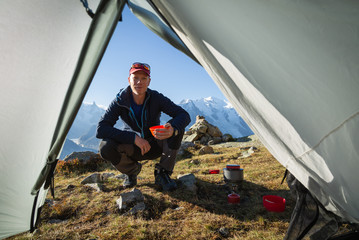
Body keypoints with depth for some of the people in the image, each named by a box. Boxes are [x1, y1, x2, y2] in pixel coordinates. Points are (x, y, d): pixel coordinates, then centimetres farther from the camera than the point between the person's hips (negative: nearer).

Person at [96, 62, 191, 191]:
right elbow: (101, 129, -26)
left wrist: (173, 129, -47)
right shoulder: (120, 101, -18)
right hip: (133, 148, 0)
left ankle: (162, 174, -12)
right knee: (105, 147, -31)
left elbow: (184, 115, -22)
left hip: (156, 146, 1)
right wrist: (134, 138, -36)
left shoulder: (156, 98, -17)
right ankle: (132, 170, 2)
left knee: (177, 128, -28)